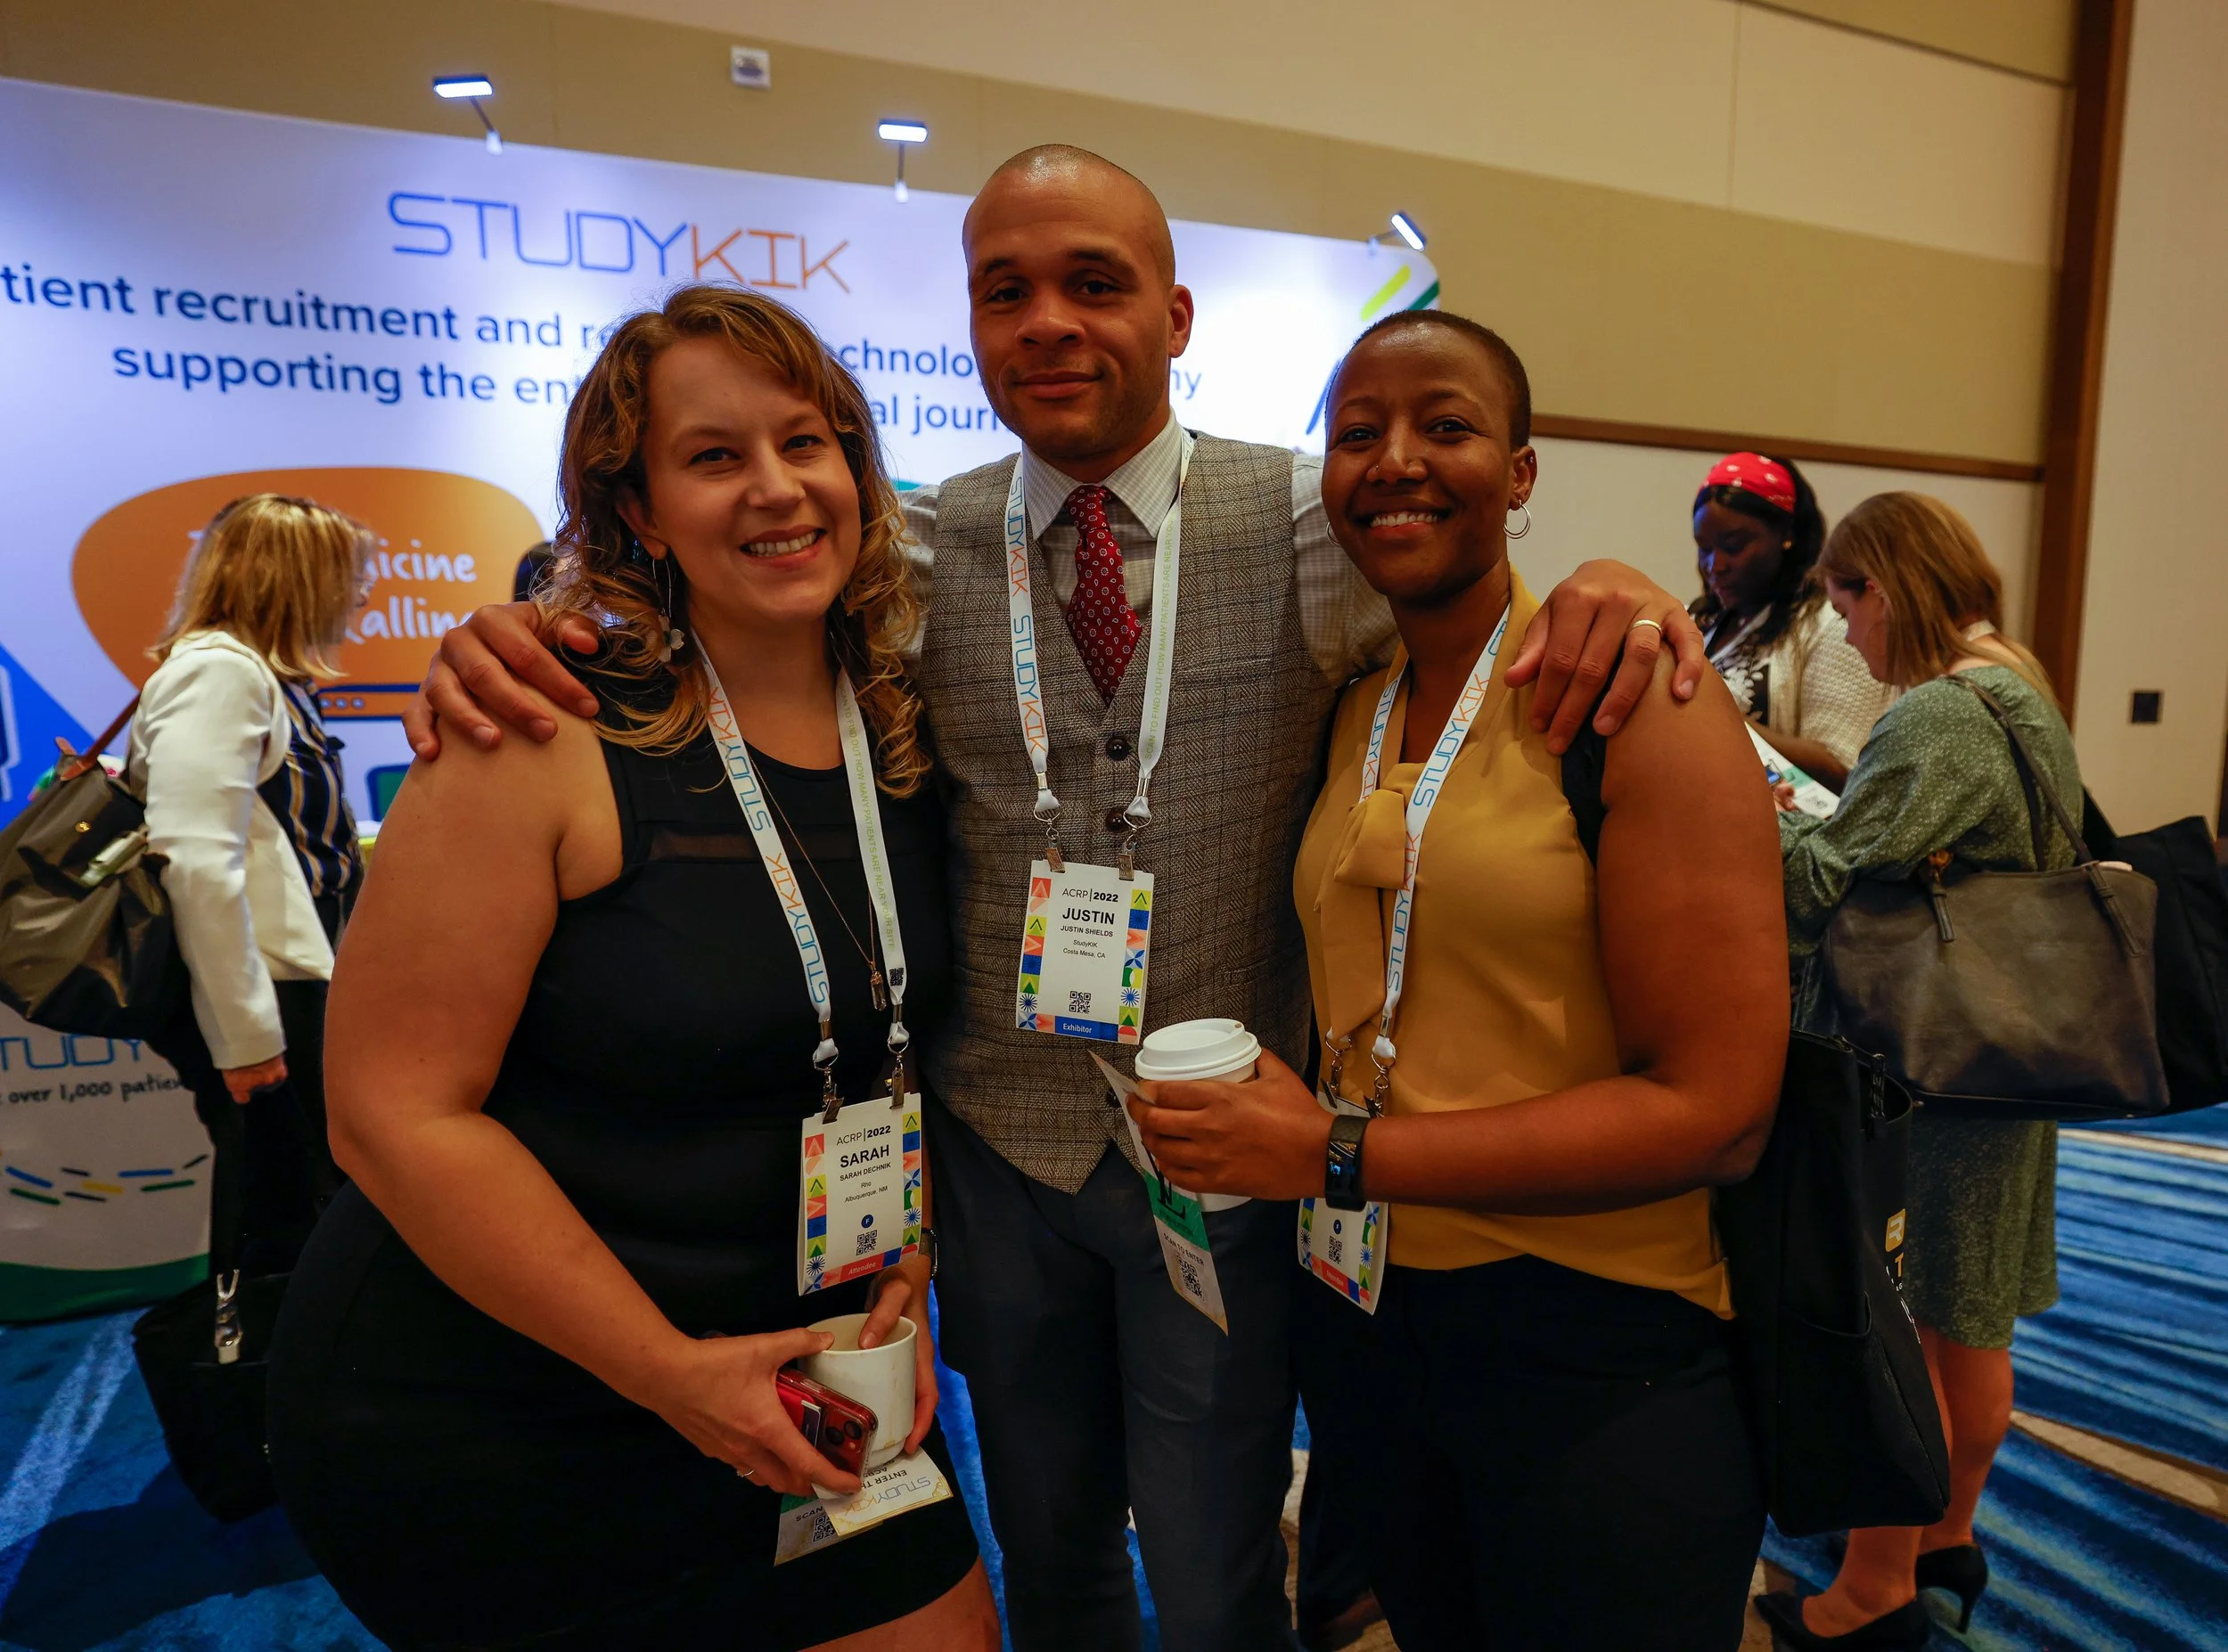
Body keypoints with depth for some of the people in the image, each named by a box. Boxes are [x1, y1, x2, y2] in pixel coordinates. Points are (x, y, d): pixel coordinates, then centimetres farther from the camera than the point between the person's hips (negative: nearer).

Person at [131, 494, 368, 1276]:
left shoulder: (269, 676, 15)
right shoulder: (218, 669, -13)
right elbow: (197, 860, -21)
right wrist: (245, 1034, -20)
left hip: (293, 985, 9)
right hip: (262, 1005, -9)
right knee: (285, 1229, 0)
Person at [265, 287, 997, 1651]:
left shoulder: (911, 732, -4)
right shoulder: (551, 744, -19)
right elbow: (396, 1111, -19)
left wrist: (907, 1277, -4)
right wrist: (674, 1372, -17)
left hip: (800, 1372, 5)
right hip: (482, 1416, -4)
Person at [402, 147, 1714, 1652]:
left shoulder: (1306, 522, -6)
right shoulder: (923, 552, -2)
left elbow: (1474, 610, -8)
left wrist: (1601, 589, -31)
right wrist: (515, 642, -19)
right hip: (1001, 1144, 2)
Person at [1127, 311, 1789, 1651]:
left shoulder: (1632, 703, -14)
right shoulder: (1348, 714, 4)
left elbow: (1715, 1111, -19)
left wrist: (1340, 1154, -20)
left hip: (1601, 1358, -5)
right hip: (1379, 1326, 5)